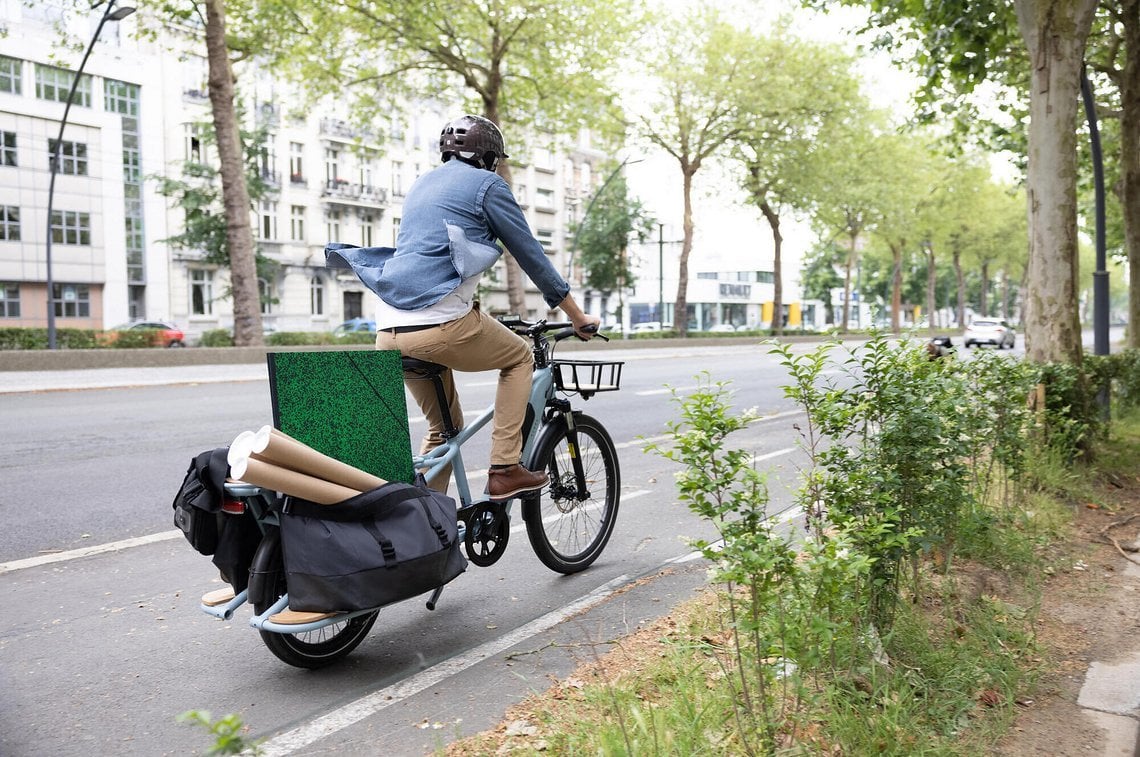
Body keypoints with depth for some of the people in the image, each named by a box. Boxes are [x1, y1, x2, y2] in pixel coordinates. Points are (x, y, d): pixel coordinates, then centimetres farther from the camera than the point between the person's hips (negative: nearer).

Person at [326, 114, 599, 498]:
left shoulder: (422, 183, 26)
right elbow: (531, 255, 5)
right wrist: (579, 318, 14)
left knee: (443, 429, 21)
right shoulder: (487, 184, 4)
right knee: (520, 358, 18)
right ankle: (505, 470, 9)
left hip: (389, 331, 7)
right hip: (440, 325, -7)